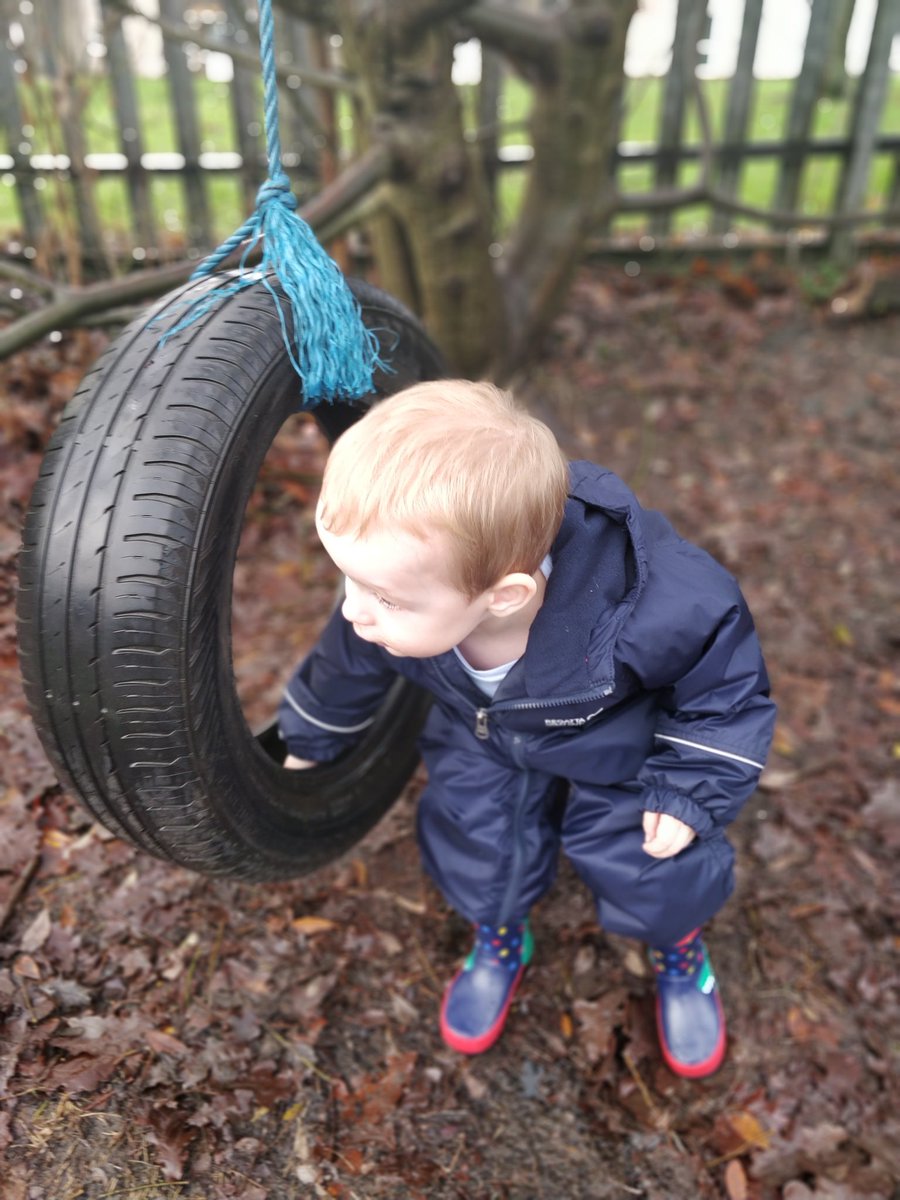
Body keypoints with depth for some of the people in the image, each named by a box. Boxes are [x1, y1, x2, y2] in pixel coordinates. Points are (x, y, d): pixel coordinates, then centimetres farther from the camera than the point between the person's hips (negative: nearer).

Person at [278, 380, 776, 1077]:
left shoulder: (659, 610, -44)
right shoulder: (391, 607, -32)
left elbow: (727, 683, -20)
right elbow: (346, 668, -6)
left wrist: (690, 793, -16)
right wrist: (310, 744, 12)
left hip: (628, 740, -2)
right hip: (487, 733, 3)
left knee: (651, 866, 5)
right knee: (474, 842, 8)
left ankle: (681, 951, 45)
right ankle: (501, 940, 46)